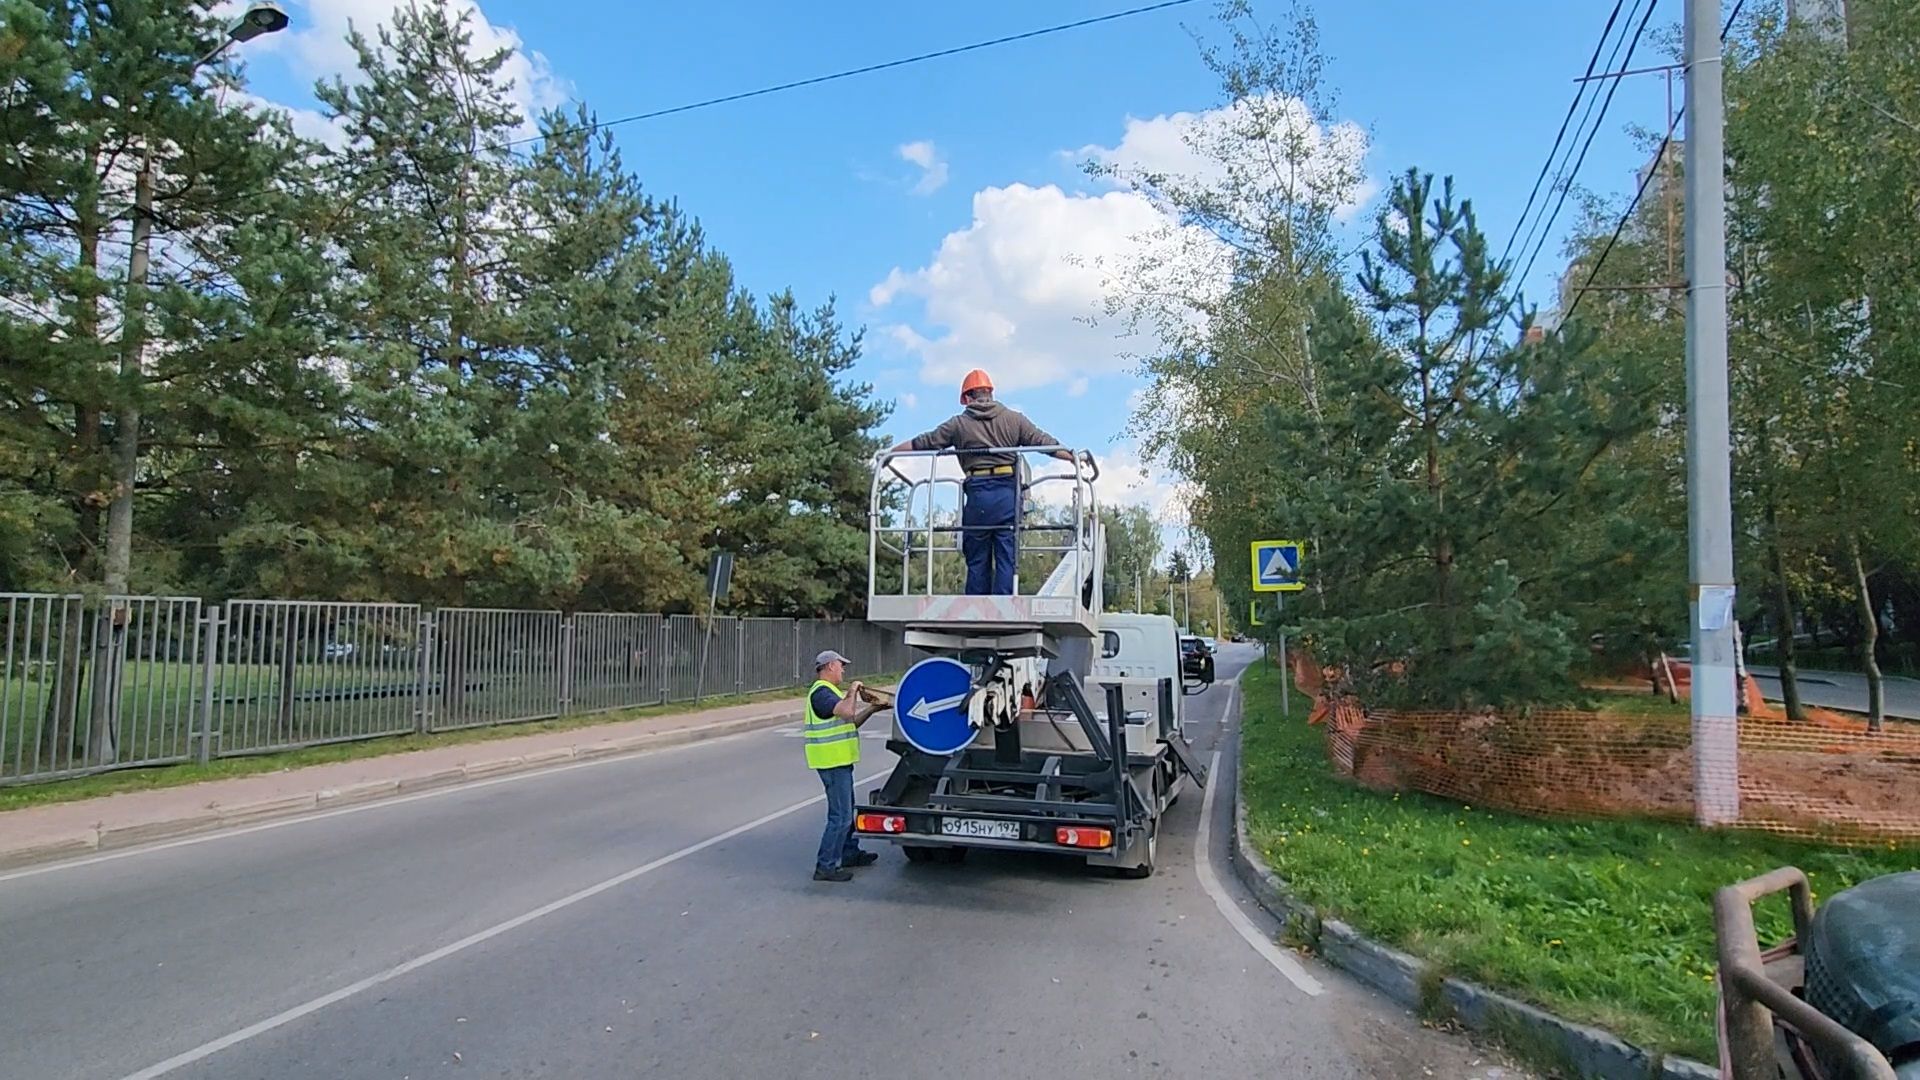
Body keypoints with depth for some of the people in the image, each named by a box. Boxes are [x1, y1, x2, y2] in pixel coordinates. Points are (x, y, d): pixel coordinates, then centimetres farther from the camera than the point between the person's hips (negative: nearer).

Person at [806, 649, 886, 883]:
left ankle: (850, 854, 34)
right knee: (840, 816, -9)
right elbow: (847, 713, -30)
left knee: (846, 812, 21)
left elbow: (850, 722, 21)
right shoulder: (821, 692, -16)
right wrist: (853, 693, -13)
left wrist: (871, 709, 12)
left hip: (840, 761, 11)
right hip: (832, 761, -11)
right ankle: (825, 866, -5)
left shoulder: (829, 691, 18)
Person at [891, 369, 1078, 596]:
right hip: (1008, 494, 1)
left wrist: (889, 452, 22)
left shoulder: (958, 423, 9)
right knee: (1006, 558, 1)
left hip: (977, 495, 0)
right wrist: (1073, 457, 16)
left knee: (977, 561, 8)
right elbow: (1044, 442, 9)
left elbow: (923, 443, 12)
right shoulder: (1014, 419, 11)